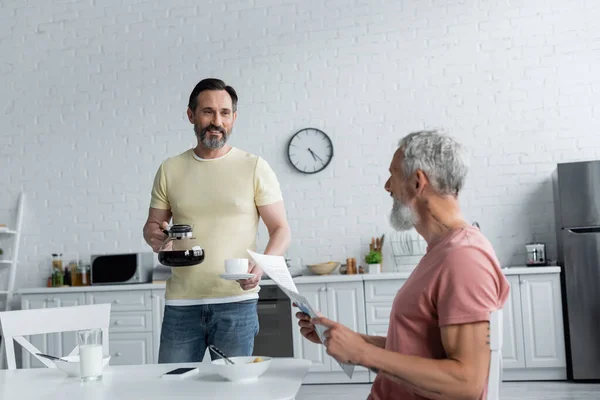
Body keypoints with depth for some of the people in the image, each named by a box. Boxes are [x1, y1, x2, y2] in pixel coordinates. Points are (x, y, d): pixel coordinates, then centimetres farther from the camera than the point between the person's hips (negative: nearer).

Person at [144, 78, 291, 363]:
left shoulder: (254, 167, 1)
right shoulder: (170, 170, 8)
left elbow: (280, 229, 1)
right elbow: (152, 225, 15)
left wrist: (261, 265, -18)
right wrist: (154, 235, -9)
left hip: (236, 301, -2)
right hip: (180, 303, 2)